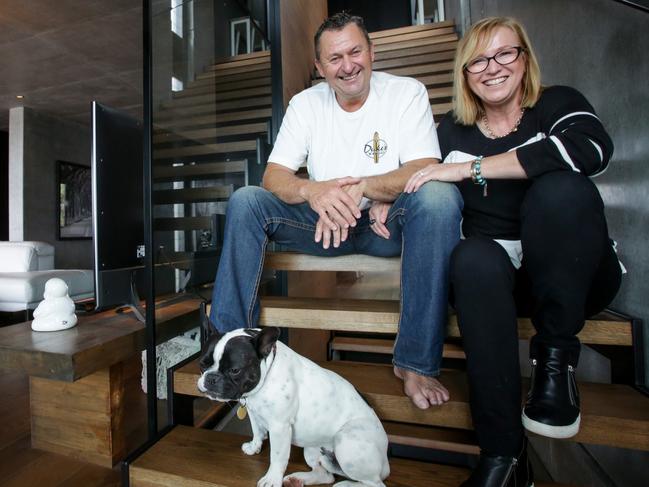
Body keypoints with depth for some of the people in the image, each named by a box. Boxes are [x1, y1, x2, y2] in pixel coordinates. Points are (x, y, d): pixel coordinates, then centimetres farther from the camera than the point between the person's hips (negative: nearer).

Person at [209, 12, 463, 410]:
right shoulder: (306, 103, 5)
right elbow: (273, 177, -5)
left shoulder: (407, 93, -1)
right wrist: (311, 190, -28)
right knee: (245, 201, -15)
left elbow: (425, 169, -15)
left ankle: (417, 362, -22)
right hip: (324, 223, 2)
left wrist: (360, 186, -31)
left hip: (387, 225, -1)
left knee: (440, 196, -32)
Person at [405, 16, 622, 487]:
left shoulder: (558, 103, 0)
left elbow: (591, 149, -23)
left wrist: (471, 167, -24)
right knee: (472, 256, -33)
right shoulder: (453, 130, 9)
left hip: (574, 274, -1)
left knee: (561, 188, -29)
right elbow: (421, 180, 19)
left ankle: (555, 355, -15)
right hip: (495, 273, 2)